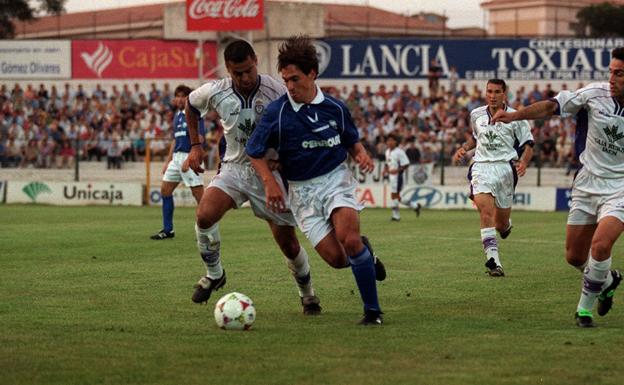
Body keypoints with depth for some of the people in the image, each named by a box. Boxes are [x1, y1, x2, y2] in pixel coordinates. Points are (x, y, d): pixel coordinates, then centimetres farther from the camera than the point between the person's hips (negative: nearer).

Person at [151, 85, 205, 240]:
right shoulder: (177, 115, 15)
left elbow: (199, 139, -19)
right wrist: (168, 161, 23)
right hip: (176, 157, 9)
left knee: (198, 193, -8)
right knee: (165, 190, 7)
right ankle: (168, 230, 14)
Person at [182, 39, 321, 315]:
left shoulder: (276, 92, -18)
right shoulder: (215, 92, -10)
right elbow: (191, 103, 13)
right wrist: (195, 146, 11)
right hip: (235, 167, 2)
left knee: (288, 243, 1)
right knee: (204, 215, -24)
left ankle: (308, 296, 28)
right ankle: (214, 275, 0)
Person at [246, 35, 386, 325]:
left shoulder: (334, 108, -2)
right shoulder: (276, 112, -9)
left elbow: (351, 141, 15)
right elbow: (255, 152, 1)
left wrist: (361, 154, -7)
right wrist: (270, 182, -13)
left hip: (336, 179, 0)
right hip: (301, 190, 0)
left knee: (348, 238, -26)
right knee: (336, 258, -12)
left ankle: (372, 310, -13)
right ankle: (364, 253, 26)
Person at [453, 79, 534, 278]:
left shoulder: (515, 117, 2)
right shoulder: (476, 115, 13)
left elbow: (528, 145, 4)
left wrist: (523, 162, -15)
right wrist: (464, 148, 12)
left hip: (505, 167, -1)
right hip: (481, 166, 1)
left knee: (501, 224, 4)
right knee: (485, 209, -24)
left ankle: (506, 224, 45)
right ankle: (493, 259, -31)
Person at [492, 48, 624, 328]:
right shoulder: (595, 94, -8)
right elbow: (552, 106, -3)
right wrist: (514, 115, -13)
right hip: (587, 183, 3)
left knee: (600, 245, -25)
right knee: (574, 257, 7)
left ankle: (584, 308, -5)